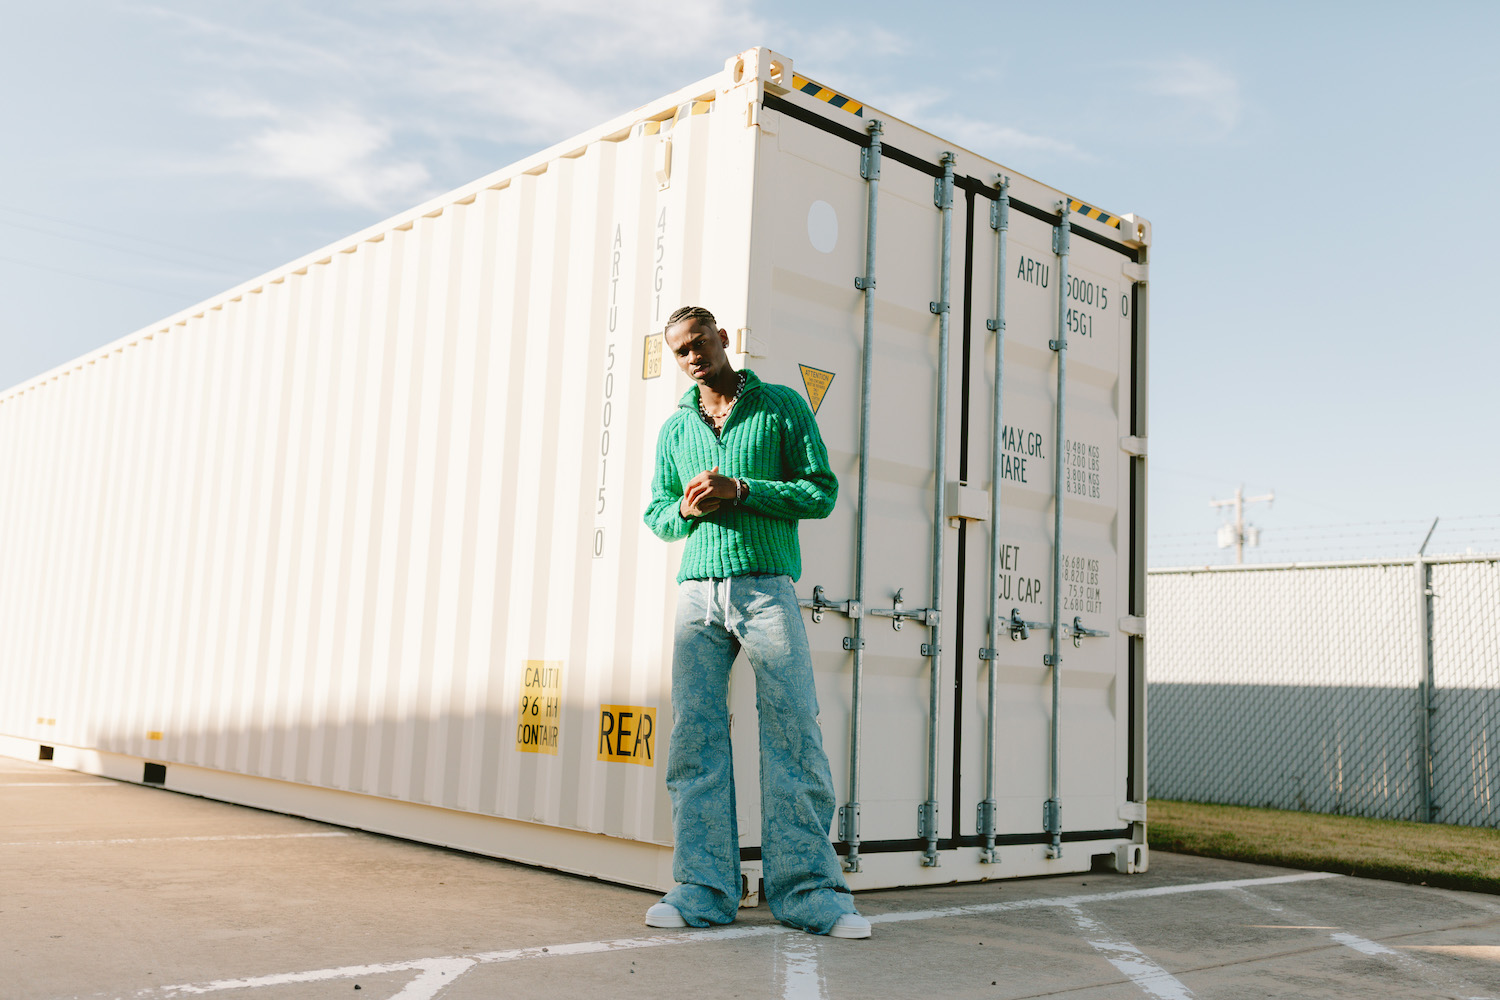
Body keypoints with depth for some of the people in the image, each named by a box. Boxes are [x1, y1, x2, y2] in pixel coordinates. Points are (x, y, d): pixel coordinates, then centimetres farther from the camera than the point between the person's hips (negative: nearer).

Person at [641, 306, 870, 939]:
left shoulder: (782, 407, 7)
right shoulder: (674, 429, 19)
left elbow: (822, 491, 1)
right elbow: (656, 514, 23)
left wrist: (740, 490, -10)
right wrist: (686, 508, -1)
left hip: (767, 584, -3)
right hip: (697, 590, 4)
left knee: (794, 733, -7)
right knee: (695, 737, -2)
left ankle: (807, 892, -1)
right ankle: (704, 892, 3)